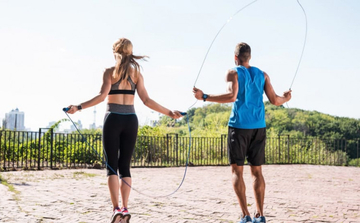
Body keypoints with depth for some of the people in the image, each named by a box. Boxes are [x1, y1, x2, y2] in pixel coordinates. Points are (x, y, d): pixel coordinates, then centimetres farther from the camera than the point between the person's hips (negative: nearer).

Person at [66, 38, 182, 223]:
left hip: (113, 119, -3)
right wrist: (169, 113, 8)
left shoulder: (109, 72, -2)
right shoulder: (136, 73, 7)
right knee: (125, 166, 9)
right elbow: (147, 100, 1)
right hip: (130, 120, 3)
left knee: (112, 166, 2)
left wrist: (78, 107, -18)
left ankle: (116, 208, -8)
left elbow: (102, 96, -15)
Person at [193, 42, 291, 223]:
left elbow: (232, 96, -17)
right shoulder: (262, 75, 12)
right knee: (256, 170, 11)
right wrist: (285, 99, 29)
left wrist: (204, 97, -13)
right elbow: (274, 100, 8)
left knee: (237, 170, 1)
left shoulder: (233, 73, -1)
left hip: (239, 126, -4)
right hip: (258, 127, 4)